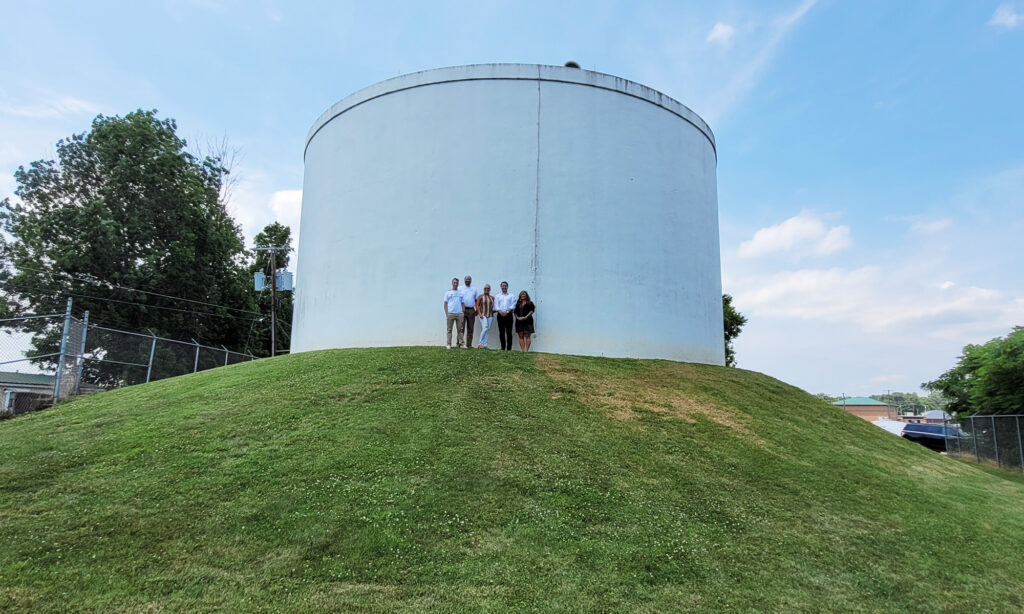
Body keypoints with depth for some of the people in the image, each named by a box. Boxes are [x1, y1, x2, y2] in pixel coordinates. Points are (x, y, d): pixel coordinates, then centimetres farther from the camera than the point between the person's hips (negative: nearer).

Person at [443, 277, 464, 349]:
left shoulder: (460, 293, 15)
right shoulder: (448, 293, 8)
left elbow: (462, 303, 15)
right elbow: (445, 304, 4)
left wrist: (463, 312, 3)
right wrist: (446, 313, -5)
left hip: (460, 314, 3)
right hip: (450, 313, -2)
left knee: (460, 329, 0)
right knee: (449, 330, -1)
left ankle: (460, 342, 4)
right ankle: (449, 344, 1)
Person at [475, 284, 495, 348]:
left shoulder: (492, 297, 11)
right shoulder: (480, 296, 2)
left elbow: (494, 306, 18)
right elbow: (477, 305, -2)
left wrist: (494, 310, 1)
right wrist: (480, 314, -10)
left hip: (490, 316, 4)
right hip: (483, 315, -4)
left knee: (487, 330, 3)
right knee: (485, 328, -18)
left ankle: (485, 345, 6)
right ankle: (480, 343, -9)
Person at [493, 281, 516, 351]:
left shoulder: (511, 296, 13)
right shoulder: (497, 296, 17)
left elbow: (513, 306, 1)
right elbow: (496, 305, 4)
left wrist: (507, 311, -16)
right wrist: (501, 312, -14)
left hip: (508, 315, -1)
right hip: (500, 315, 2)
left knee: (509, 332, -6)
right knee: (501, 332, 1)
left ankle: (509, 348, -6)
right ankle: (503, 348, 5)